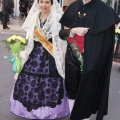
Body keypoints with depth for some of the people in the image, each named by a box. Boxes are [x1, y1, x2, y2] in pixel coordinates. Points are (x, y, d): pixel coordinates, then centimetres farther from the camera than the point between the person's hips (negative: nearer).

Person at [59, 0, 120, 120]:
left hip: (91, 60, -4)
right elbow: (61, 33, 5)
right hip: (72, 57, 4)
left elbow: (104, 42, -11)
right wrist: (73, 31, -15)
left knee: (86, 92, 5)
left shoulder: (104, 10, -9)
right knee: (72, 91, 13)